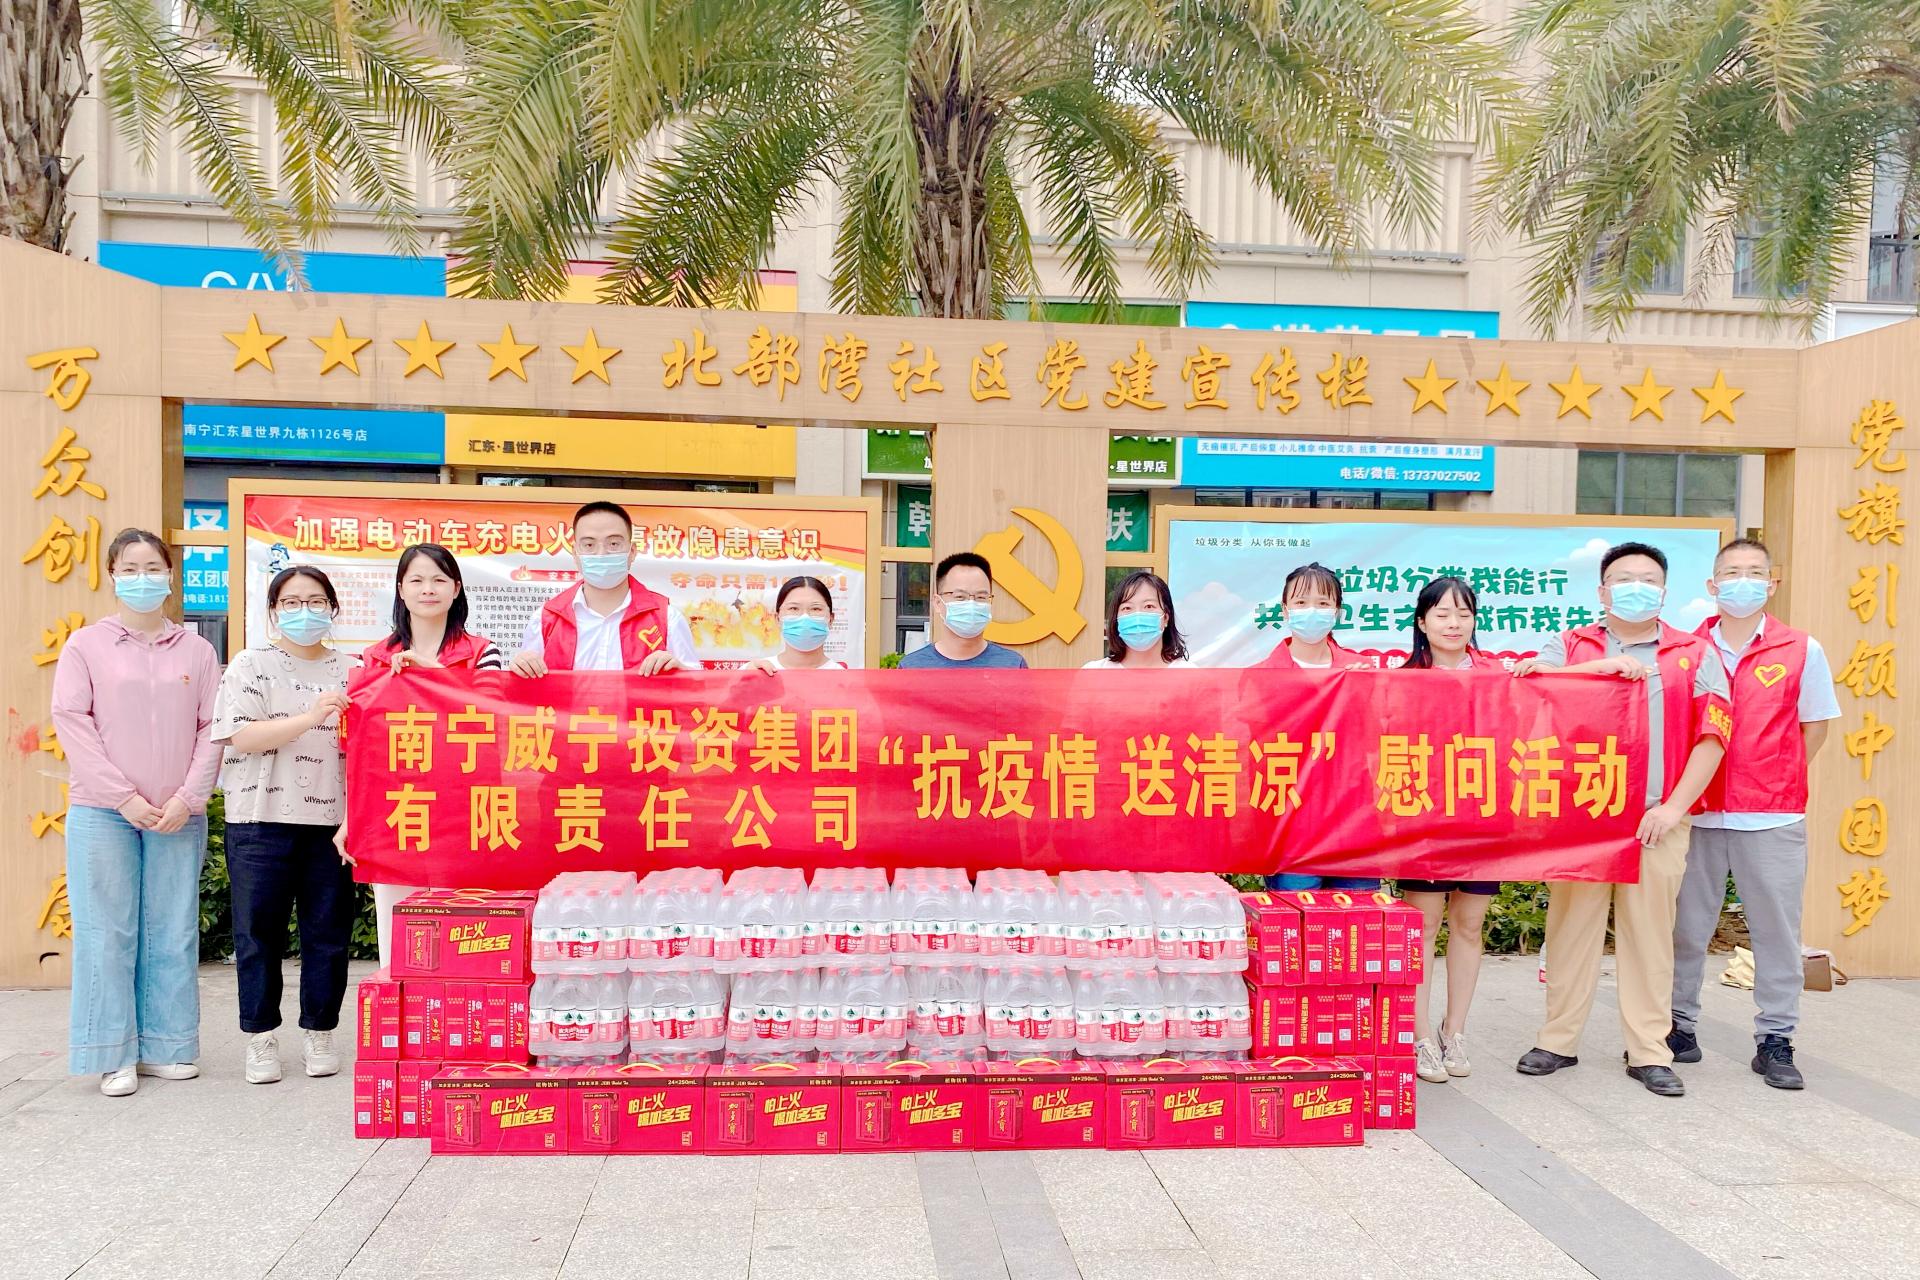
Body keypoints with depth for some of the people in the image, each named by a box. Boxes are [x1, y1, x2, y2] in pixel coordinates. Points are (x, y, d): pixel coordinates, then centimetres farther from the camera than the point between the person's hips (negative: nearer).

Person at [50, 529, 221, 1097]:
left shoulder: (196, 650, 8)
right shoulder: (86, 645, 2)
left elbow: (212, 730, 5)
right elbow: (71, 723, -4)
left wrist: (188, 798, -7)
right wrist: (124, 797, -11)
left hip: (178, 816, 2)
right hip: (103, 814, -2)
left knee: (172, 933, 5)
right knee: (109, 934, 0)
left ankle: (165, 1047, 15)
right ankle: (114, 1055, 9)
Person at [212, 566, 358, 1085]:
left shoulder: (351, 672, 12)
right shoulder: (250, 665, 4)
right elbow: (243, 736, -10)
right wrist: (311, 718, -24)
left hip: (333, 818, 2)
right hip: (262, 819, -2)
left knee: (328, 931, 5)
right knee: (259, 932, 3)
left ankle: (319, 1033, 17)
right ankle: (261, 1038, 14)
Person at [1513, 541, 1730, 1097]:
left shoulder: (1695, 654, 9)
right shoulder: (1571, 646, 10)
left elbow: (1712, 736, 2)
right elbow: (1524, 678, -9)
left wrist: (1673, 807, -8)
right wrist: (1601, 667, -17)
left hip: (1657, 819, 0)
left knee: (1650, 931, 3)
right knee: (1572, 926, 3)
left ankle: (1649, 1051, 13)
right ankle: (1558, 1040, 14)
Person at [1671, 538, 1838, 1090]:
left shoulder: (1802, 651, 1)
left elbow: (1814, 725, 9)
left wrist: (1775, 781, 4)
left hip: (1773, 819, -1)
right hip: (1697, 814, 1)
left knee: (1777, 930, 4)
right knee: (1686, 925, 8)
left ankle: (1775, 1040, 16)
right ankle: (1679, 1025, 21)